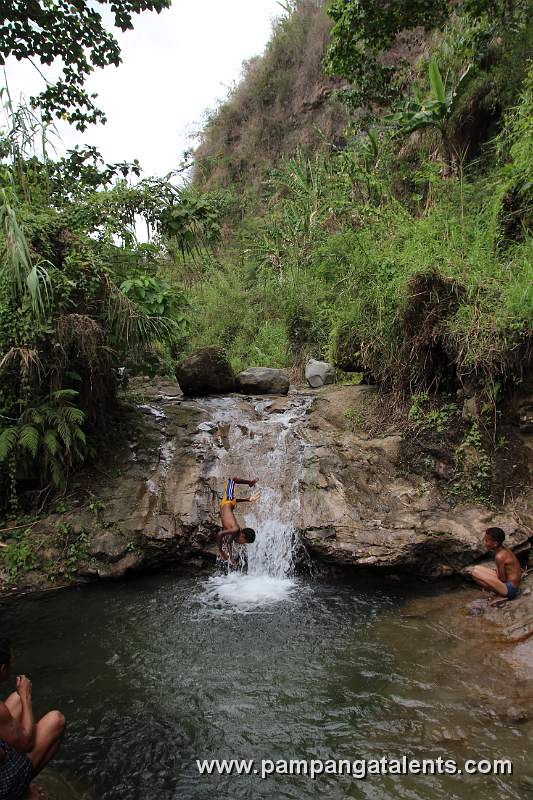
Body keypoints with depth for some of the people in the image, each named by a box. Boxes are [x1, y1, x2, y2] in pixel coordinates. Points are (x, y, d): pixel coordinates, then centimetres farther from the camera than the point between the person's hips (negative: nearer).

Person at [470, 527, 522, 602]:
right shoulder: (504, 548, 3)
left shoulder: (499, 556, -24)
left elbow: (503, 579, -17)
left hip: (509, 589, -9)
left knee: (475, 572, -20)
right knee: (477, 568, 10)